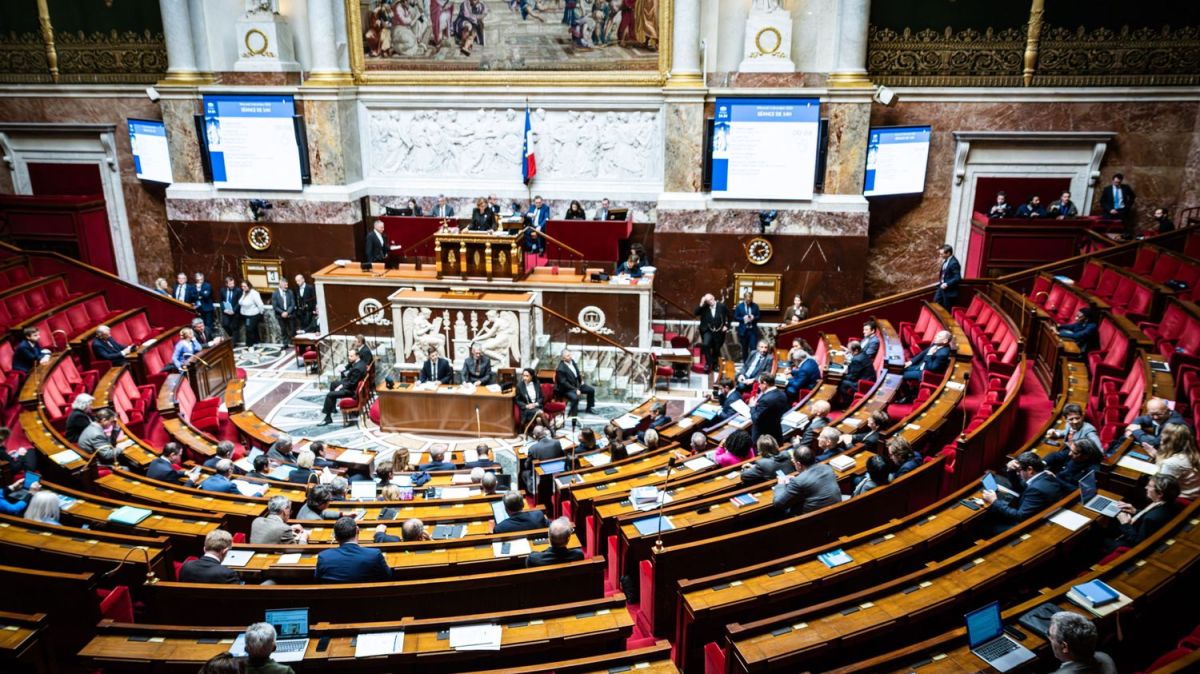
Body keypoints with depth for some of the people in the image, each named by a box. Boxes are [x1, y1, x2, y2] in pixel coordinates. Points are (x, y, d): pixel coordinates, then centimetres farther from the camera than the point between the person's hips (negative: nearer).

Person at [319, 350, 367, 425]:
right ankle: (331, 407, 39)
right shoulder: (359, 362, 0)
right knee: (334, 384, 28)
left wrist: (341, 387, -15)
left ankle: (328, 418, -2)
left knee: (330, 395, -13)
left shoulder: (357, 368, -31)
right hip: (351, 383, 11)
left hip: (352, 390, -11)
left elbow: (351, 383, -25)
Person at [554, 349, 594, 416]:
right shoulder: (560, 369, -28)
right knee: (575, 398, -34)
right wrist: (575, 390, -26)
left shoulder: (572, 361, -3)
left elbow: (577, 372, 16)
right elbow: (563, 383, -26)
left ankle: (588, 409, 23)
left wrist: (581, 381, 9)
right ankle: (572, 415, -17)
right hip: (566, 389, -9)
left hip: (576, 384, 9)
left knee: (591, 390, 7)